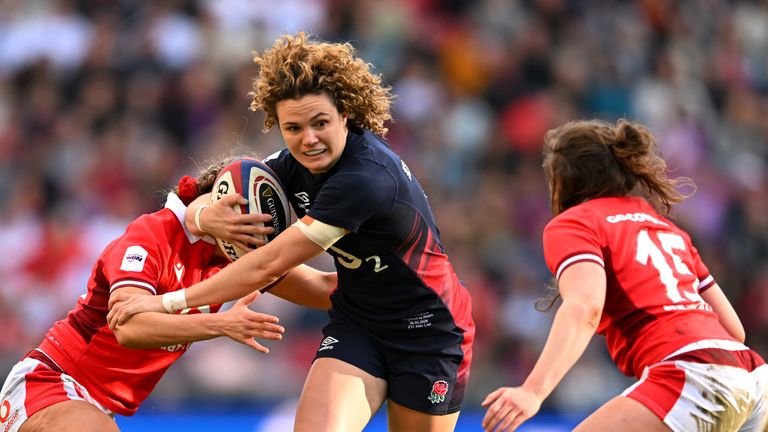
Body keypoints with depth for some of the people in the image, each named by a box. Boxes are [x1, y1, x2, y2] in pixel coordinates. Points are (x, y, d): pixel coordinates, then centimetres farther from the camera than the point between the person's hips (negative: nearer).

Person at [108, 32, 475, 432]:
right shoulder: (296, 165, -6)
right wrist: (204, 216, -23)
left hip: (428, 331, -6)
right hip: (356, 323, 6)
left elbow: (268, 266, -28)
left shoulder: (366, 177, -31)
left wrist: (167, 302, -21)